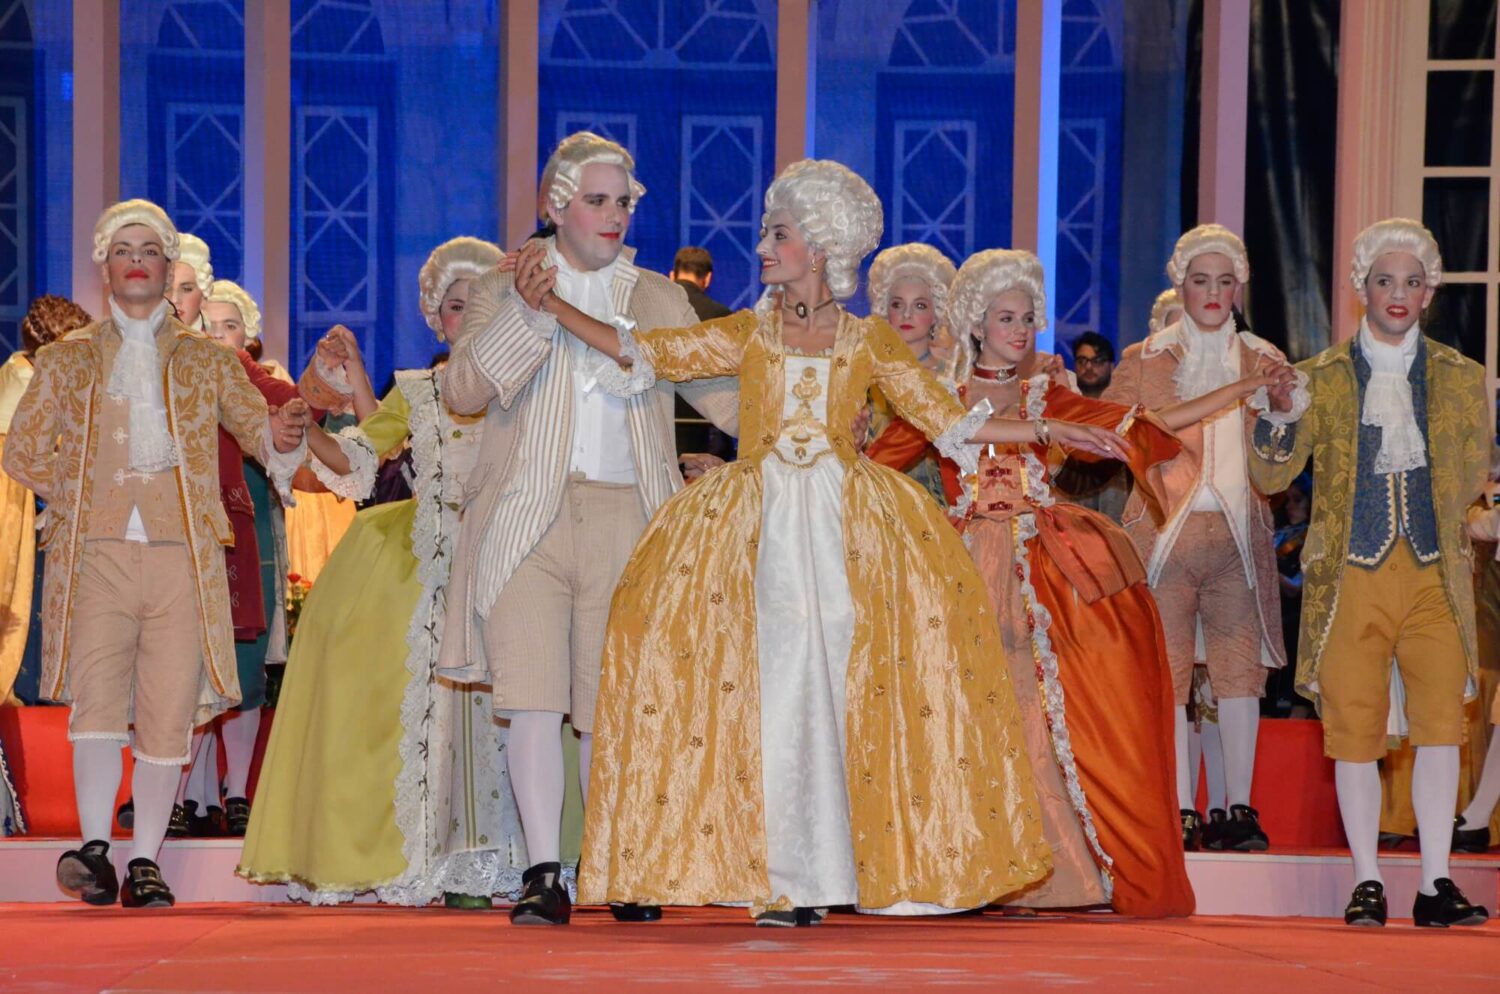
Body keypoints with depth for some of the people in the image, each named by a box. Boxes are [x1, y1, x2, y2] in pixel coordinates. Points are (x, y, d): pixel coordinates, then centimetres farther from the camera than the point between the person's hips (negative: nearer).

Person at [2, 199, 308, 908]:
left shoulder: (205, 360, 18)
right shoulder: (67, 358, 16)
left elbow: (259, 431, 14)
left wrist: (281, 437, -9)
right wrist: (73, 493, 5)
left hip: (182, 557, 1)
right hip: (97, 555, -1)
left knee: (170, 711, -4)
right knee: (97, 698, -16)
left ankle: (145, 863, 3)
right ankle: (95, 849, -12)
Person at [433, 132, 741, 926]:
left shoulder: (659, 301, 16)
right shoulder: (500, 294, 11)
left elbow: (724, 393, 14)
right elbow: (462, 392, -3)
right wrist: (529, 310, -12)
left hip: (624, 519, 1)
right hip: (528, 520, -1)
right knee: (534, 701, -8)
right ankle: (544, 875, -5)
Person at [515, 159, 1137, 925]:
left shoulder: (869, 343, 8)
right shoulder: (746, 336, 9)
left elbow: (947, 422, 9)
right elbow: (641, 351, 3)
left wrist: (1048, 432, 3)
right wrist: (549, 304, -6)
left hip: (846, 527, 0)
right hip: (760, 529, 0)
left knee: (842, 682, -8)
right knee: (771, 682, -7)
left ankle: (822, 872, 0)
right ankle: (785, 880, -4)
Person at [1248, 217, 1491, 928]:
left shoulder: (1461, 379, 11)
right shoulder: (1321, 379, 7)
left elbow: (1472, 480, 17)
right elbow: (1272, 477, 2)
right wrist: (1280, 416, -15)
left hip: (1434, 575, 1)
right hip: (1352, 576, 0)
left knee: (1440, 723, -9)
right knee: (1355, 731, -1)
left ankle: (1435, 885, -3)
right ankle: (1367, 884, 8)